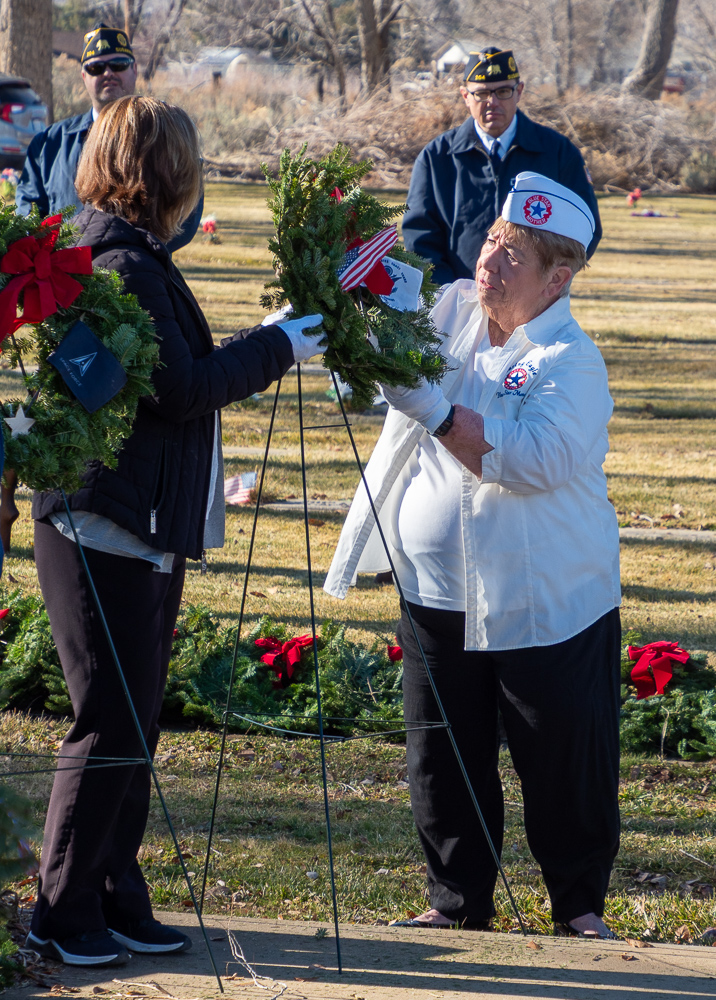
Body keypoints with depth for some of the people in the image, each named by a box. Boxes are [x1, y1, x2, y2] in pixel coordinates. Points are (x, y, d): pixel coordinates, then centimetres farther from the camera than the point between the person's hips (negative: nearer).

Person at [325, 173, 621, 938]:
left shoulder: (571, 361, -12)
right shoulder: (445, 313, 4)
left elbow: (536, 459, -25)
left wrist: (434, 410, -29)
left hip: (548, 603, -5)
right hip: (439, 592, 5)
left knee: (565, 761, 3)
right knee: (443, 759, 9)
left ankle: (580, 904, 20)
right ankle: (457, 900, 24)